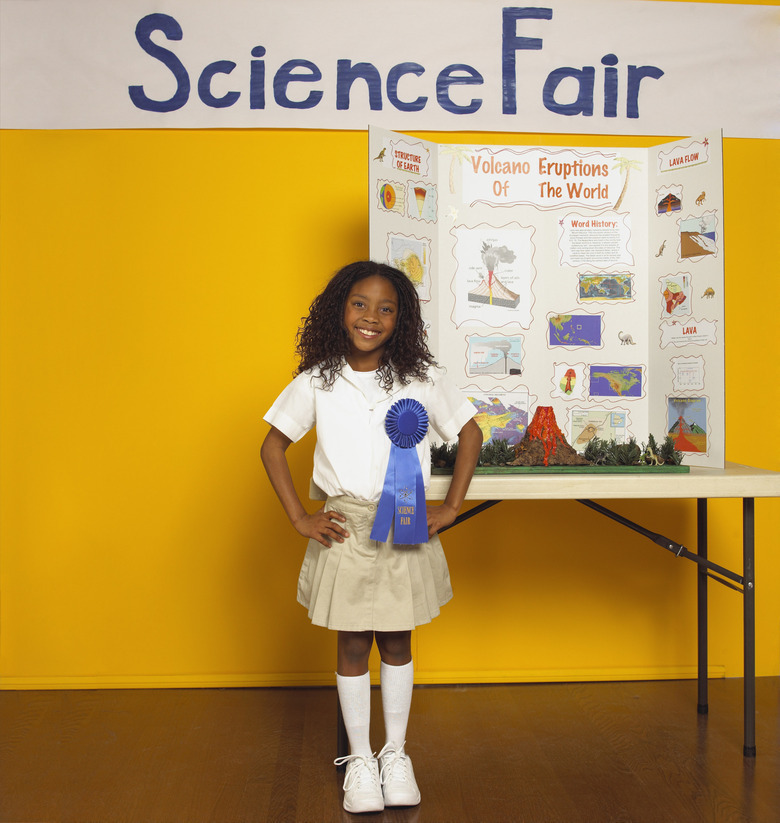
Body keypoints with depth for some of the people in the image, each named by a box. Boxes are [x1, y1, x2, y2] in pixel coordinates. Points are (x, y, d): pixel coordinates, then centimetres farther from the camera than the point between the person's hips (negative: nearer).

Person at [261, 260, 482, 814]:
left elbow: (470, 434, 5)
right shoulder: (317, 382, -4)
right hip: (345, 528, 0)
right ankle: (359, 759, 26)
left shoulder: (421, 379, -4)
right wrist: (299, 518, -2)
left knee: (396, 643, 13)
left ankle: (396, 754, 30)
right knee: (353, 647, 9)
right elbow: (273, 446, 4)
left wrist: (452, 507, -1)